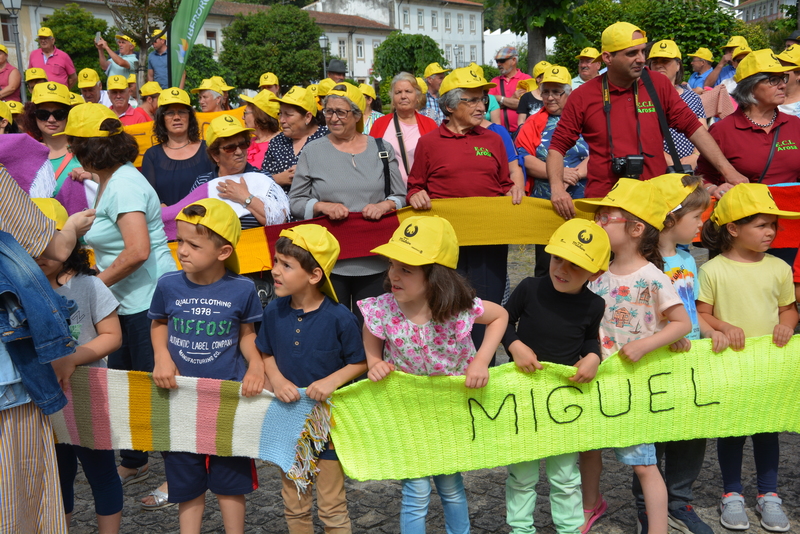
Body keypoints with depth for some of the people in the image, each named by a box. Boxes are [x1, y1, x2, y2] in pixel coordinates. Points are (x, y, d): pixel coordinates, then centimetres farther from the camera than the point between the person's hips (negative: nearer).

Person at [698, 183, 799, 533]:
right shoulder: (712, 270, -7)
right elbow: (700, 314, -4)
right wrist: (723, 327, -21)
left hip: (769, 365, 3)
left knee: (768, 429, 11)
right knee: (730, 431, 8)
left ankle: (768, 496, 26)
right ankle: (732, 495, 24)